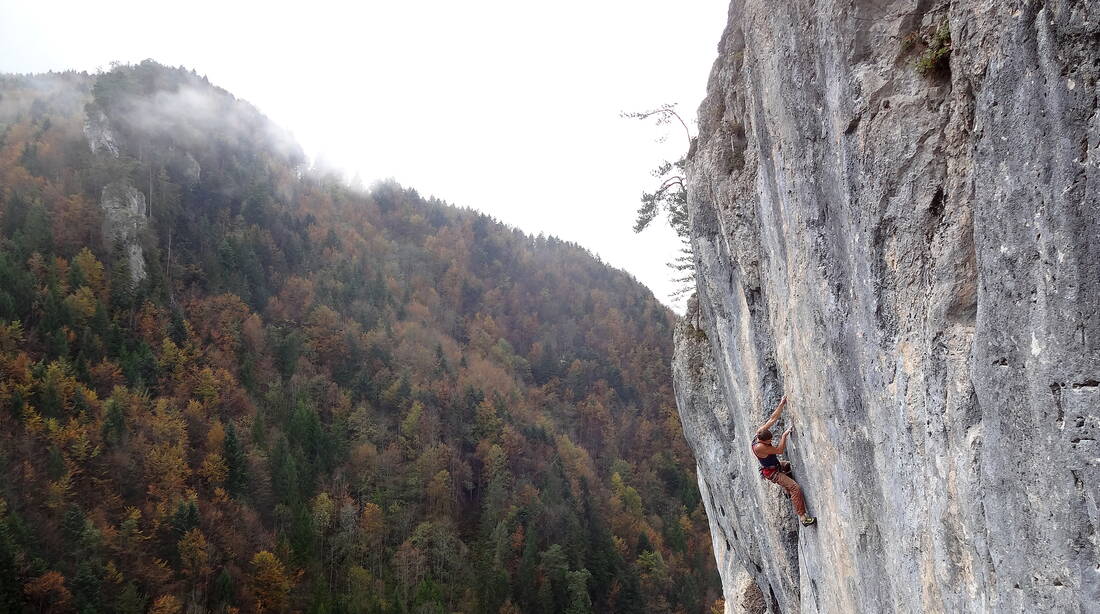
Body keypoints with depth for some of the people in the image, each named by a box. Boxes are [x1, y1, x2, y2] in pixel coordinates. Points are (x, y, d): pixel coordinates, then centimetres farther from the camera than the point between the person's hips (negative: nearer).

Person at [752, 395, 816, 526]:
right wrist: (784, 435, -26)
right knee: (795, 488, -19)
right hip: (771, 472, -9)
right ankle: (803, 517, -20)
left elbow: (773, 418, -10)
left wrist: (781, 404, -16)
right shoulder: (759, 447, -35)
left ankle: (788, 491, 46)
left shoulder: (760, 432, -14)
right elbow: (780, 450, -28)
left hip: (777, 465, 9)